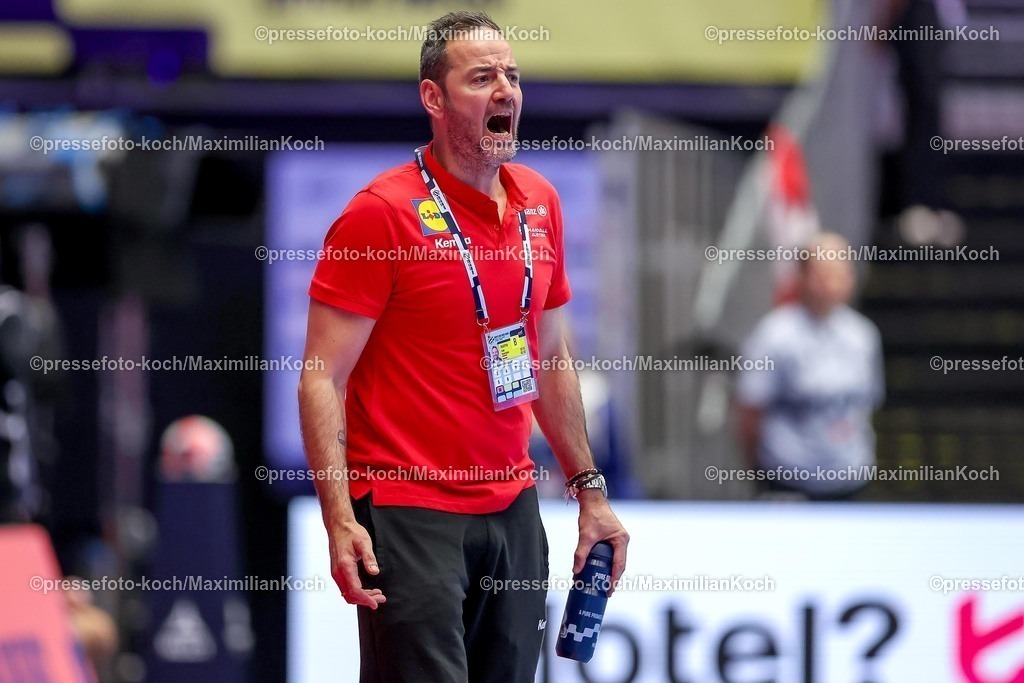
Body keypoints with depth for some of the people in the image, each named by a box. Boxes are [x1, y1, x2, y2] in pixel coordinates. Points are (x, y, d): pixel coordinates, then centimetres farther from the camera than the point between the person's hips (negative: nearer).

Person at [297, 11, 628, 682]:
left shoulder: (539, 203, 10)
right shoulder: (383, 213, -10)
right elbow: (322, 379, -11)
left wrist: (589, 488, 17)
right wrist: (340, 521, -21)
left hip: (513, 509, 6)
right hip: (409, 517, -6)